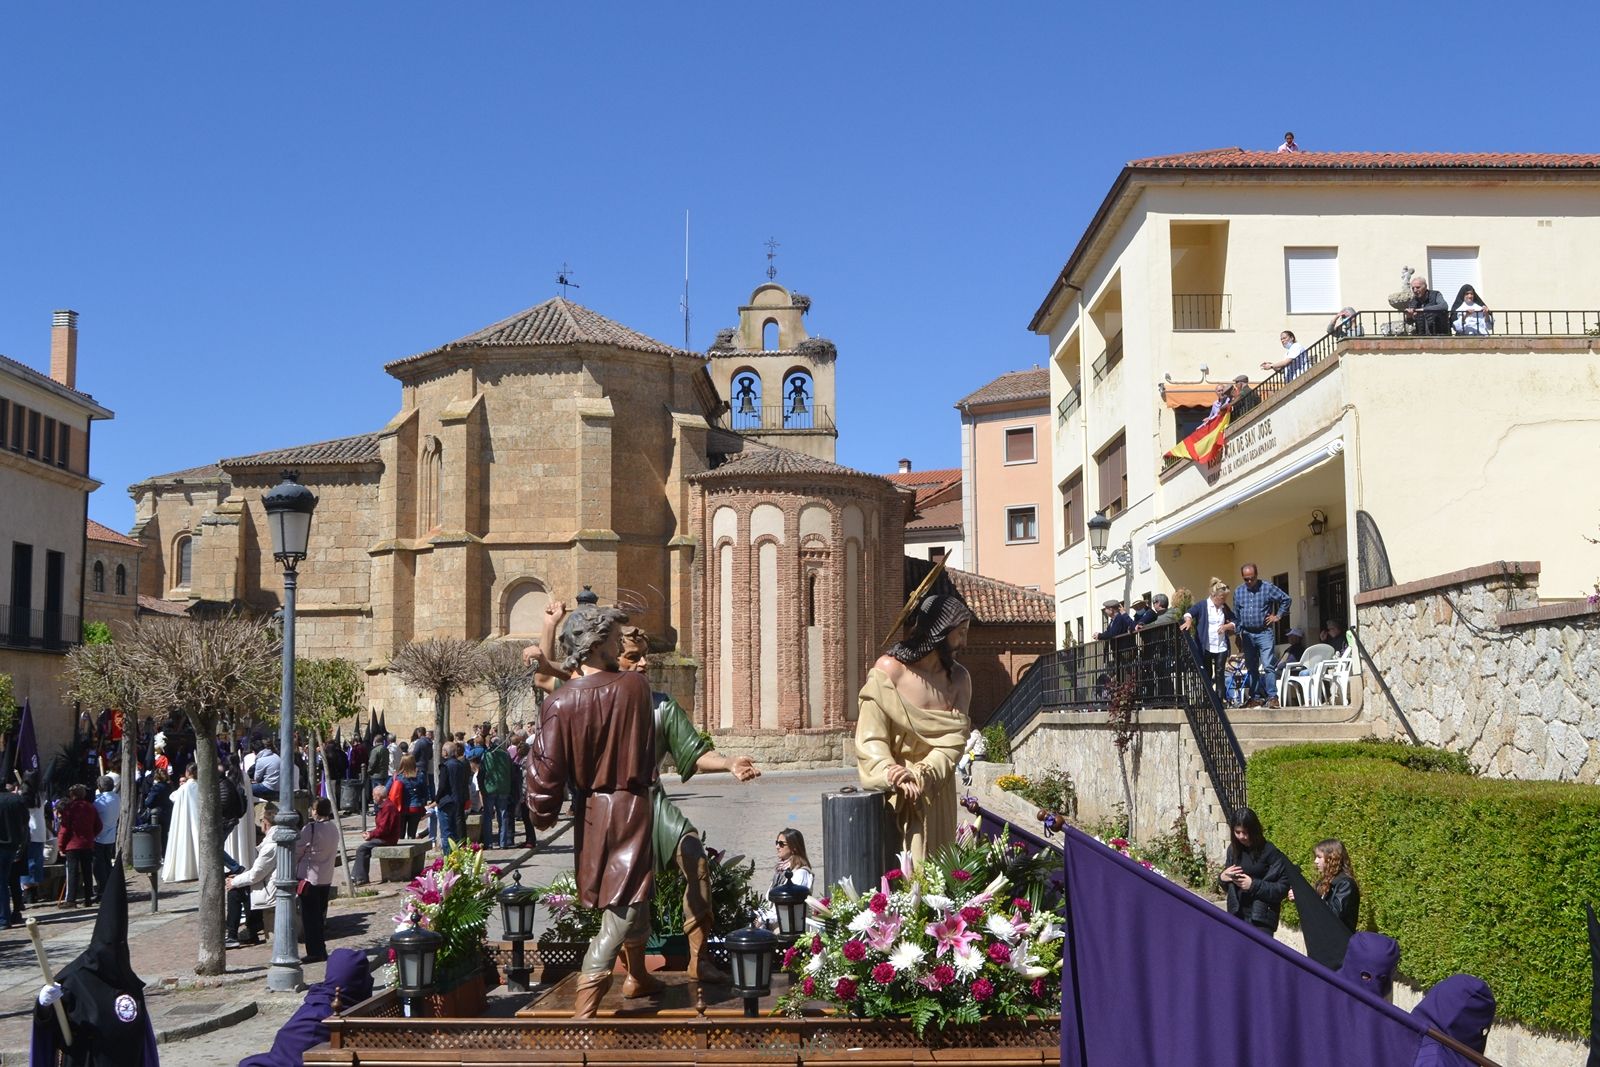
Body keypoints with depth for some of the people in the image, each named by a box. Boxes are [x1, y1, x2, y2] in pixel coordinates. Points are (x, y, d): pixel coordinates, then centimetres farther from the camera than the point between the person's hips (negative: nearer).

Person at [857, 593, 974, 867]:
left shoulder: (958, 678, 4)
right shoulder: (888, 670, -9)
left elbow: (955, 739, -7)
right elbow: (870, 739, -13)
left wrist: (921, 776, -22)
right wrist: (894, 775, -29)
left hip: (937, 794, 4)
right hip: (893, 794, -4)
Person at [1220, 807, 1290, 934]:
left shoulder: (1269, 852, -9)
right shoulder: (1233, 850, 8)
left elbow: (1283, 887, -10)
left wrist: (1254, 885, -18)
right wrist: (1223, 878, -3)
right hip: (1236, 915, 5)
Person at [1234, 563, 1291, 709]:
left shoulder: (1267, 587, -4)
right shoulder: (1238, 591, 9)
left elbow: (1286, 599, 4)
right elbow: (1236, 614, 14)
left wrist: (1278, 616, 1)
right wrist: (1238, 635, 11)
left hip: (1264, 633, -5)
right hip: (1247, 634, 5)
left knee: (1267, 666, -14)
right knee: (1251, 668, 8)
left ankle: (1272, 697, -12)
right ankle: (1256, 698, 14)